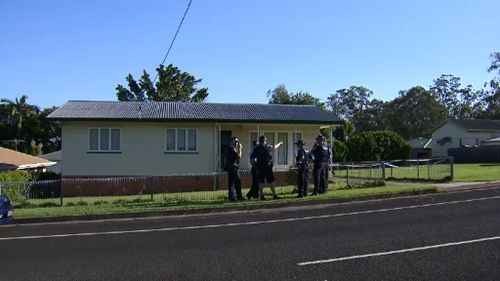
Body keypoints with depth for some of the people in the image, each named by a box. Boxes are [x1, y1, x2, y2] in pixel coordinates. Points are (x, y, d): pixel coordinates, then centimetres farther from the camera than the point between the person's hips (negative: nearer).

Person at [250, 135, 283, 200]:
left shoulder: (256, 149, 1)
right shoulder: (268, 147, -2)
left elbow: (252, 159, -3)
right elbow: (275, 147, 19)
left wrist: (256, 164, 10)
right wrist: (280, 143, 39)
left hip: (260, 168, 2)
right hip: (268, 167, -2)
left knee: (261, 181, 5)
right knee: (271, 181, 6)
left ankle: (262, 195, 3)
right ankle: (274, 195, 9)